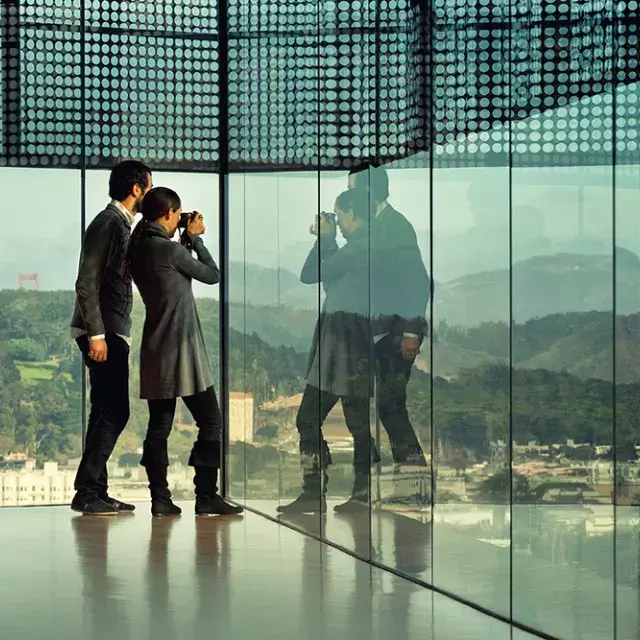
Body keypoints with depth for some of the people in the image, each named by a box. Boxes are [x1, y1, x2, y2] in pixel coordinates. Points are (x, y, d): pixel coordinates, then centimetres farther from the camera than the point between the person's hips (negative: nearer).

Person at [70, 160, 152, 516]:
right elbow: (87, 283, -18)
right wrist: (96, 334, -22)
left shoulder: (124, 225, 17)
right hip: (102, 332, -10)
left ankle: (95, 491, 16)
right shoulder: (107, 223, -12)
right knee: (113, 412, -11)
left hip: (114, 332, 10)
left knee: (109, 412, 12)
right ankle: (88, 492, -8)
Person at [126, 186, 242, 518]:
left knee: (159, 425, 8)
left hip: (155, 353, 8)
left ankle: (160, 498, 6)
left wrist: (187, 240, 15)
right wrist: (194, 238, 8)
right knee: (210, 421, -2)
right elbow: (212, 275, -2)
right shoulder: (170, 249, -15)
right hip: (182, 351, -8)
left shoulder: (137, 249, 9)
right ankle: (206, 496, -3)